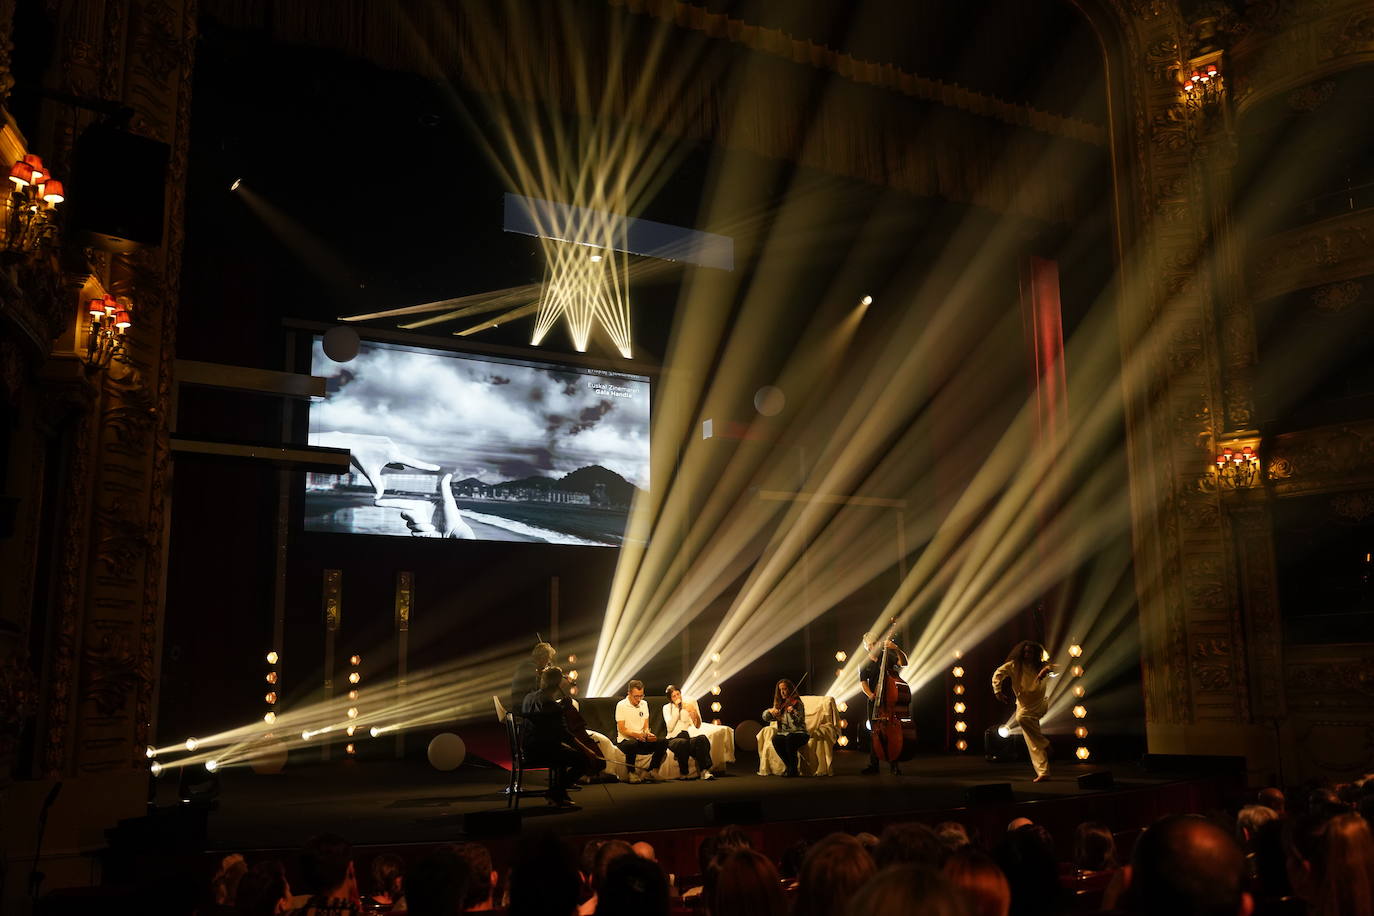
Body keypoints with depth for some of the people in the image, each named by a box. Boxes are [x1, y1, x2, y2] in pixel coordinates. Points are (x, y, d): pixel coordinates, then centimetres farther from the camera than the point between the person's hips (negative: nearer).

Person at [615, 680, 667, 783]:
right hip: (625, 740, -5)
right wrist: (635, 735, -28)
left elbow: (646, 726, 13)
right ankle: (632, 773, -20)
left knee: (662, 743, -21)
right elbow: (621, 730, -11)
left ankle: (648, 773, -9)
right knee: (633, 744, -41)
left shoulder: (644, 704, 12)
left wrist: (648, 733, -12)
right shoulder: (621, 705, -6)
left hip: (642, 740, 5)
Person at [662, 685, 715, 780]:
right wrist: (677, 709, -8)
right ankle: (683, 774, -23)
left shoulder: (690, 703, 14)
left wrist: (695, 714, -9)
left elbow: (698, 726, 12)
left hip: (691, 734, 2)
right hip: (675, 737, -2)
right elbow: (670, 728, -7)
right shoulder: (667, 707, 9)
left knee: (702, 739, -33)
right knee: (683, 742, -38)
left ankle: (704, 770, -30)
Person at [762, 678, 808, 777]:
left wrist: (792, 712, -39)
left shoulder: (796, 703, -4)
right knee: (775, 739, -29)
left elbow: (799, 722, -18)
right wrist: (770, 711, -12)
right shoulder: (779, 705, 13)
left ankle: (793, 769, -21)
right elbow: (765, 717, 10)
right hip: (783, 734, 4)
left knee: (789, 739, -37)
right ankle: (789, 766, -16)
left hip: (798, 733, -4)